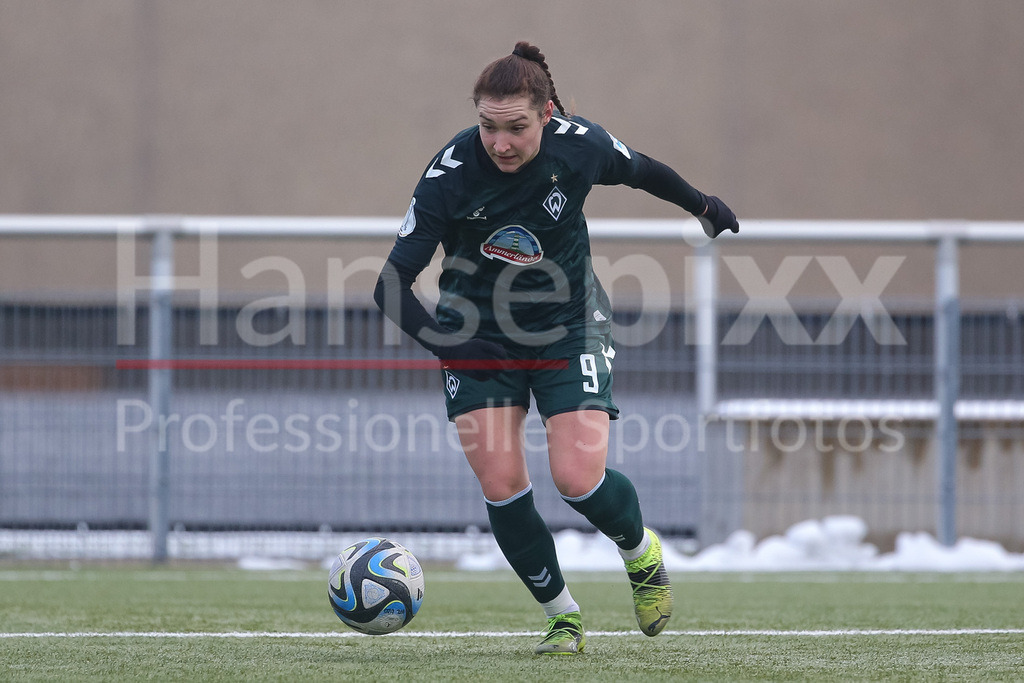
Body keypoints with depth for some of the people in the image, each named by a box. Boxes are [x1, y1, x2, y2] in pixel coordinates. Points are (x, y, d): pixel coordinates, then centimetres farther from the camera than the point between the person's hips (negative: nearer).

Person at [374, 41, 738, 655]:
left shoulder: (580, 145, -18)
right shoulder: (451, 174, -24)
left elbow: (639, 170, 7)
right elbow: (393, 285, -21)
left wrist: (702, 205, 23)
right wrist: (447, 345, -36)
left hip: (569, 326, 0)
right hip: (479, 335, 0)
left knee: (578, 477, -13)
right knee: (500, 486, -9)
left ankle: (643, 554, 21)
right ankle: (564, 617, 12)